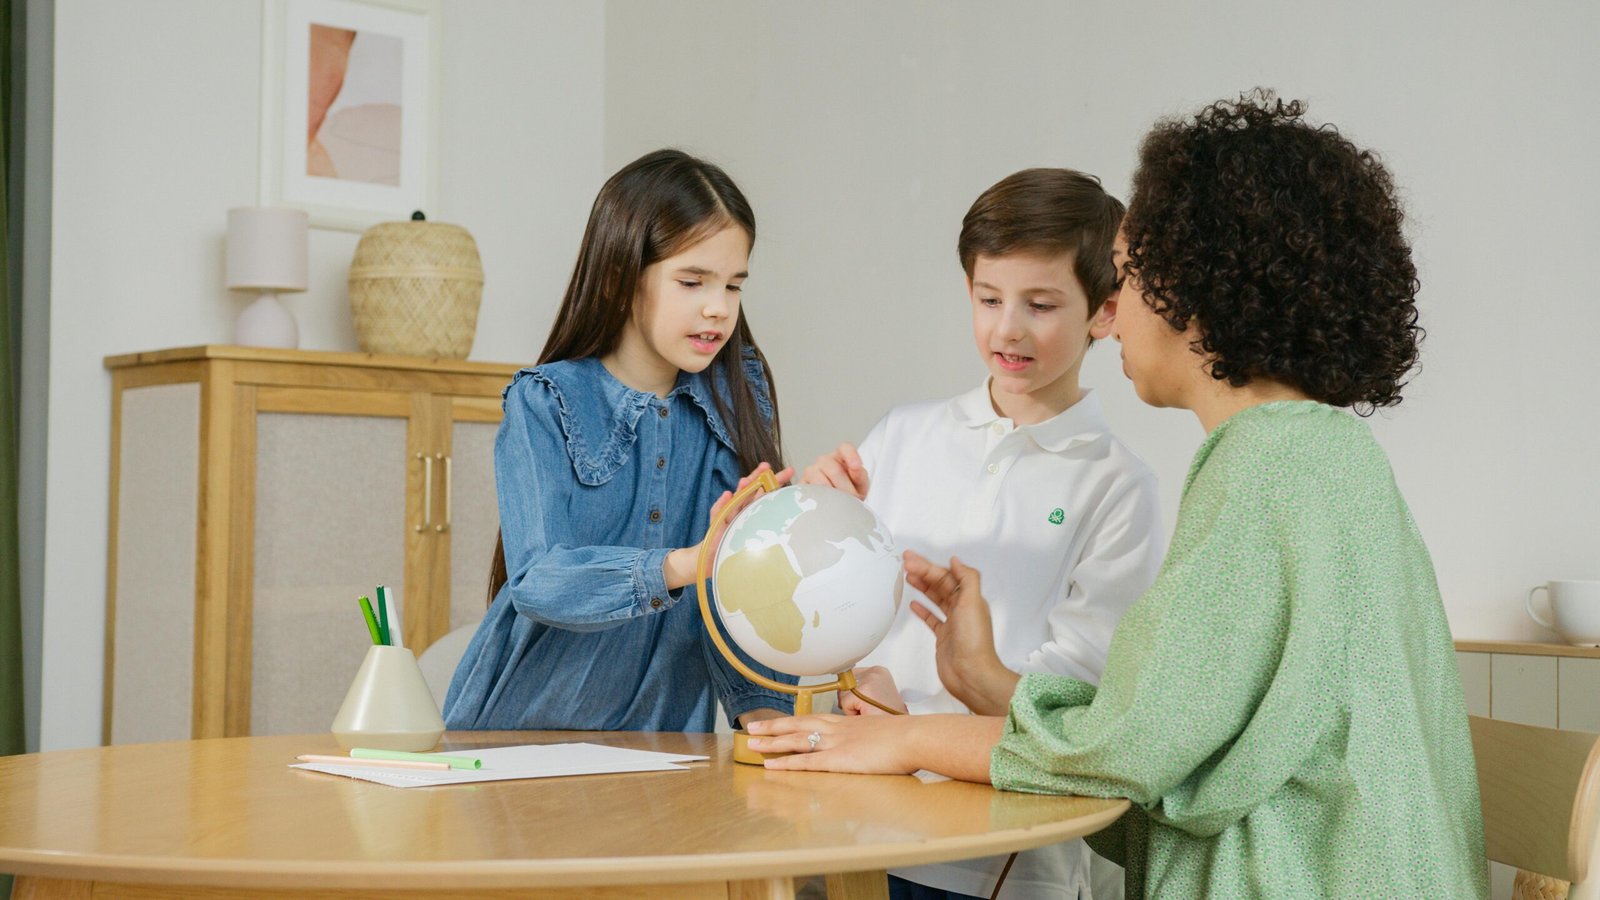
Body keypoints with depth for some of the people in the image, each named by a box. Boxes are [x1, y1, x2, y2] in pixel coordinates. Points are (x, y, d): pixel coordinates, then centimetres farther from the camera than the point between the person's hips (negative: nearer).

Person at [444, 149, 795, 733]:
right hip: (521, 728, -3)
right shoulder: (545, 406, -6)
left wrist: (762, 706, -20)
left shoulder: (739, 398, 4)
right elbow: (537, 581, -20)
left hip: (664, 730, 4)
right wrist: (686, 565, -34)